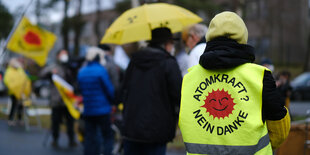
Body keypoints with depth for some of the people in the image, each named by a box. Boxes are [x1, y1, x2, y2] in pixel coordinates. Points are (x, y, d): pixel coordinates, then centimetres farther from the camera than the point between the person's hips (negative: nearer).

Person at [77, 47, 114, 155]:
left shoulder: (81, 72, 5)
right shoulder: (101, 71, -12)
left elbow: (81, 90, 12)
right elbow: (110, 90, -8)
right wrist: (111, 101, 10)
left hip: (87, 110, 5)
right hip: (103, 110, -5)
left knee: (89, 138, 9)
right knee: (108, 137, 4)